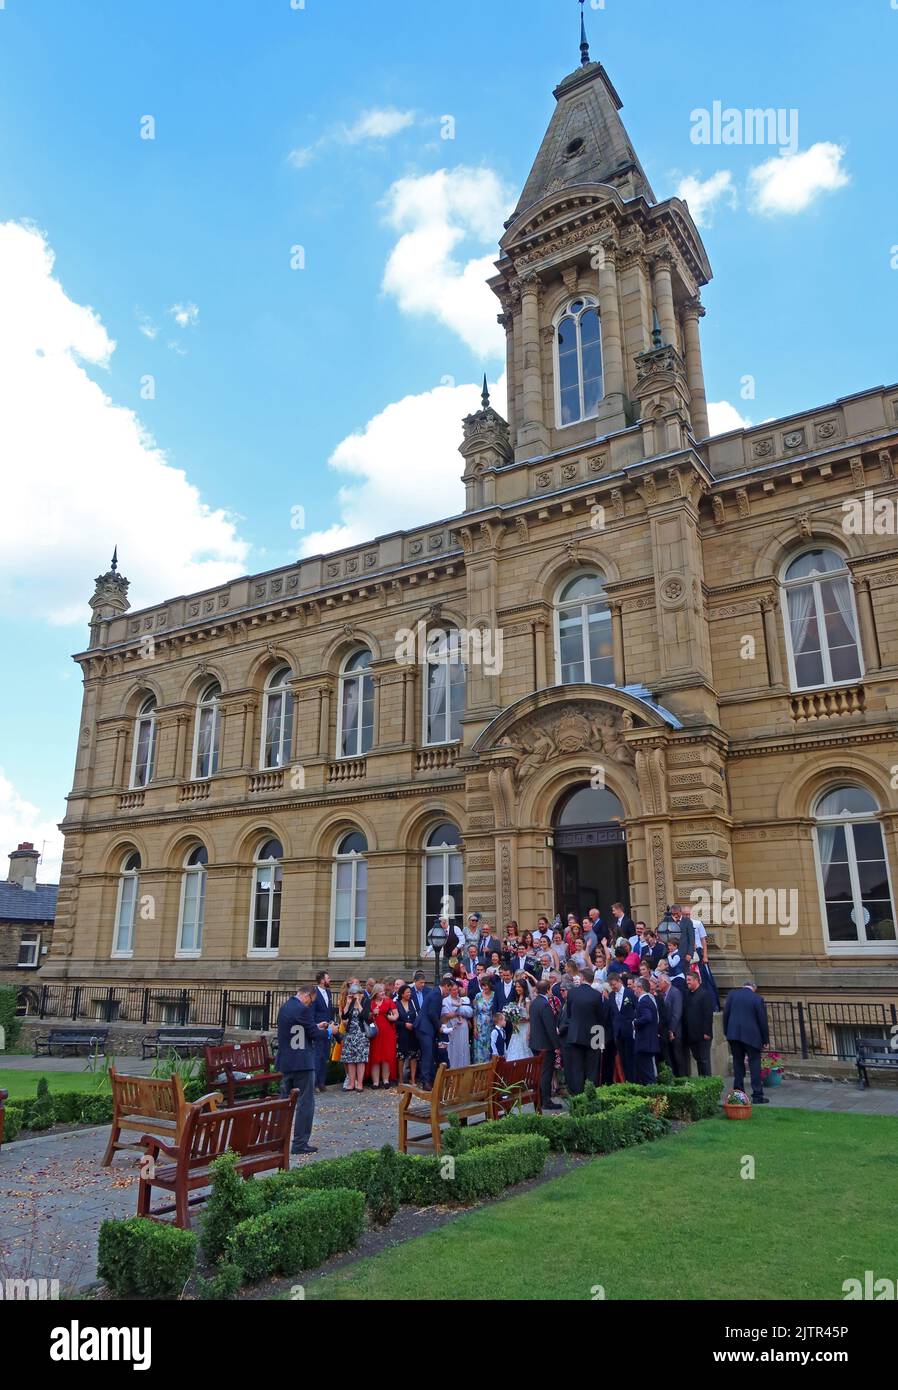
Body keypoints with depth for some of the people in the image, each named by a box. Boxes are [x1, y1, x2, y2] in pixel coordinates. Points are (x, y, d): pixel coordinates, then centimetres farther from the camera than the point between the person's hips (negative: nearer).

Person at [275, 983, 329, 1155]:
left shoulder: (284, 1007, 8)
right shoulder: (303, 1010, -18)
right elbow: (313, 1034, -12)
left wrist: (315, 1027, 18)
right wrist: (328, 1031, 6)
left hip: (285, 1063, 9)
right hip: (302, 1063, -8)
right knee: (305, 1103, 1)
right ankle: (300, 1143, 2)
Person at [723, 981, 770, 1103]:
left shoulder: (732, 994, 3)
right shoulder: (757, 999, -6)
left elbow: (725, 1013, 4)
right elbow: (762, 1020, -4)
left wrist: (726, 1031, 11)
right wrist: (766, 1040, 4)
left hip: (734, 1034, 3)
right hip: (751, 1035, -3)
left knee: (738, 1062, 12)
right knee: (754, 1064, 4)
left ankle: (738, 1092, 14)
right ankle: (757, 1095, 4)